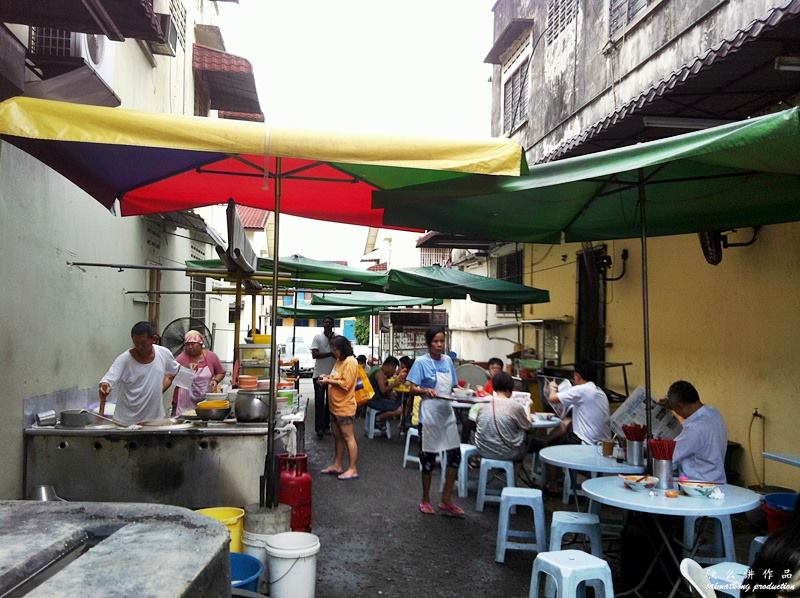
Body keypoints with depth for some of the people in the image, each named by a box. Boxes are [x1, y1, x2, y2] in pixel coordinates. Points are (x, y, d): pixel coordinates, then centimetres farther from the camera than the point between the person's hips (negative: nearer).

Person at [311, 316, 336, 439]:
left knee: (330, 401, 9)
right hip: (319, 374, -3)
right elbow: (315, 355, -14)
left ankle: (326, 424, 18)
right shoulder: (317, 337, -4)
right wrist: (330, 353, -18)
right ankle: (319, 427, -4)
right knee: (319, 401, -4)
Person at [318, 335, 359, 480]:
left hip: (345, 407, -9)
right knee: (338, 437, 15)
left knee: (348, 437, -4)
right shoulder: (339, 360, 13)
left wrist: (329, 381, -16)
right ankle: (337, 465, 24)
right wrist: (328, 377, 5)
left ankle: (353, 469, 1)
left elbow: (346, 384, -21)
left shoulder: (350, 362, -16)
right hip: (335, 406, 9)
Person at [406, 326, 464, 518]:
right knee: (428, 457, 5)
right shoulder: (421, 362, -7)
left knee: (455, 454, 1)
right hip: (429, 413, -5)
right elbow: (413, 388, -10)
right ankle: (425, 500, 22)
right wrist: (426, 391, -29)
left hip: (447, 412, 5)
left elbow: (452, 387, 14)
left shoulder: (448, 360, 8)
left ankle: (446, 500, 14)